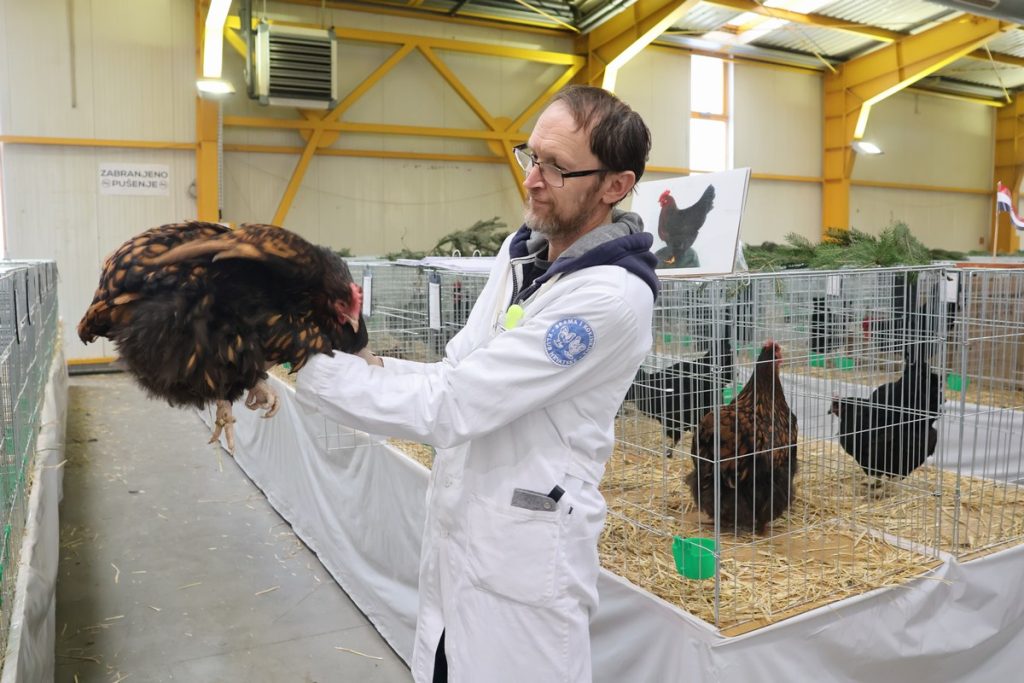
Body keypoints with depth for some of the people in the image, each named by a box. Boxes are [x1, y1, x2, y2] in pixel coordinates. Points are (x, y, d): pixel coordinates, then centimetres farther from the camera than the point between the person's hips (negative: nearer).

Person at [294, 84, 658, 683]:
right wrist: (366, 365, -12)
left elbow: (451, 406, -24)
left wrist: (305, 361, -20)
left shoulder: (610, 295, -23)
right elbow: (458, 376, 5)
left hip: (521, 557, -8)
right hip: (455, 531, 8)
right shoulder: (522, 250, 4)